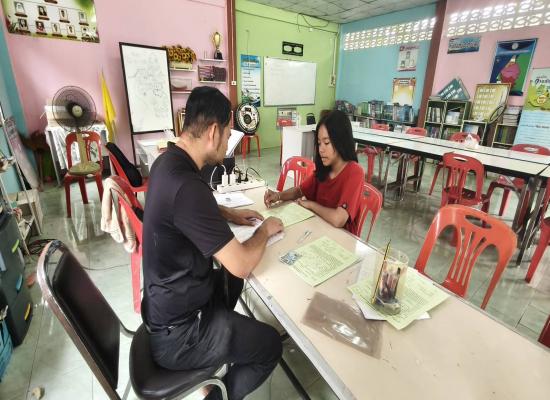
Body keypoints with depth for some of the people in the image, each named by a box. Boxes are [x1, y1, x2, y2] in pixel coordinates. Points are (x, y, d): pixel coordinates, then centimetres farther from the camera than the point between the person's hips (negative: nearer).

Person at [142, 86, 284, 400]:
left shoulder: (168, 161, -4)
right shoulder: (186, 185, -35)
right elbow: (241, 265, -29)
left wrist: (229, 214, 7)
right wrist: (265, 230, -10)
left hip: (168, 301, 9)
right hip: (177, 332, -8)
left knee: (231, 280, 29)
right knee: (271, 344, 7)